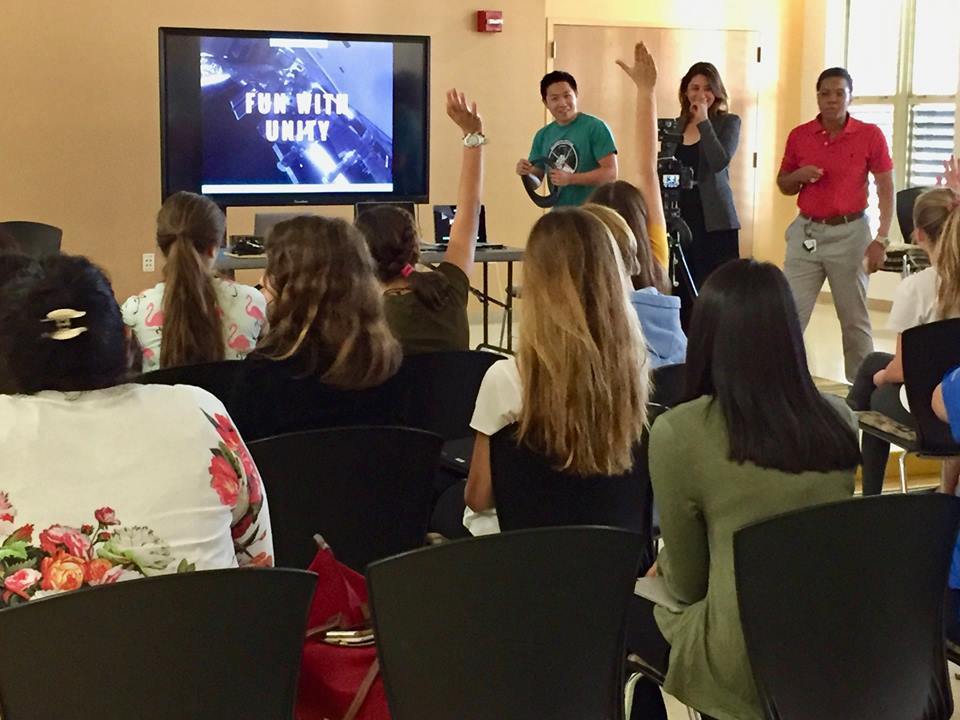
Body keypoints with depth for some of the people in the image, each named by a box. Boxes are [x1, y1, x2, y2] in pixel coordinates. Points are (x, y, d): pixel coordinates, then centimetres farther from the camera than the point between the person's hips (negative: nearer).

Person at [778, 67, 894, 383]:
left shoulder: (870, 135, -4)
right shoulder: (799, 136, 3)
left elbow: (886, 190, -2)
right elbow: (783, 185, 13)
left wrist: (881, 239, -9)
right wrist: (799, 176, -10)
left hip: (850, 233, -2)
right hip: (807, 232, 2)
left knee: (854, 319, 7)